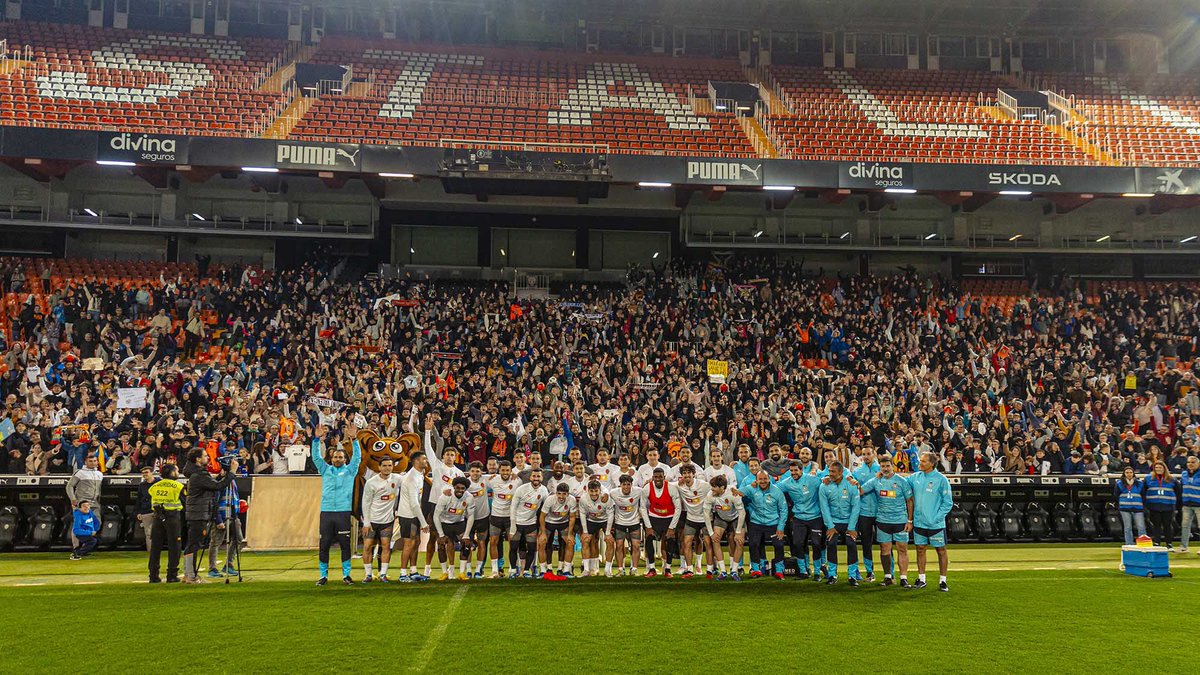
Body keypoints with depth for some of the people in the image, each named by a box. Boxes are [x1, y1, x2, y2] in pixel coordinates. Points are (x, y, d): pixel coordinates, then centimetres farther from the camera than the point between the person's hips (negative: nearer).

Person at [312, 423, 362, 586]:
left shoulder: (349, 471, 10)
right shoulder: (326, 470, 15)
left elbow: (357, 457, -2)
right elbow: (316, 457, 6)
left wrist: (354, 440, -14)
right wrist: (317, 439, -7)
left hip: (343, 512, -2)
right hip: (326, 512, 2)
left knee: (345, 544, 1)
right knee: (324, 545, 3)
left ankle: (346, 575, 9)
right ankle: (323, 576, 11)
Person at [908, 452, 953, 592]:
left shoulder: (941, 479, -10)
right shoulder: (915, 477, 2)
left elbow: (948, 503, -8)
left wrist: (937, 517, -14)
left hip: (936, 524, -4)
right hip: (919, 523, 4)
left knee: (941, 551, 5)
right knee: (920, 550, 10)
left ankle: (942, 581, 15)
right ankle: (921, 579, 21)